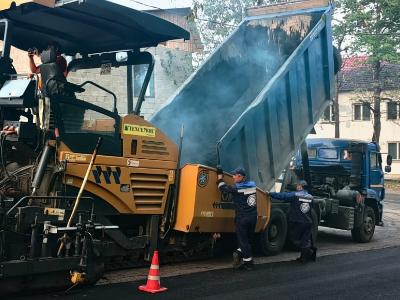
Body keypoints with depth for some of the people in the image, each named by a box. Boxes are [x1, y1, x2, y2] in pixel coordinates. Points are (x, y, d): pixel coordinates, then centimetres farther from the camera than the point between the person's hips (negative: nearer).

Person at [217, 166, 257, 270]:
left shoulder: (236, 188, -13)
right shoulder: (252, 185, 4)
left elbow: (223, 188, -3)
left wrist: (220, 175, 7)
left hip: (242, 218, -5)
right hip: (253, 217, 5)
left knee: (243, 241, 5)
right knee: (247, 239, 19)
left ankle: (248, 263, 8)